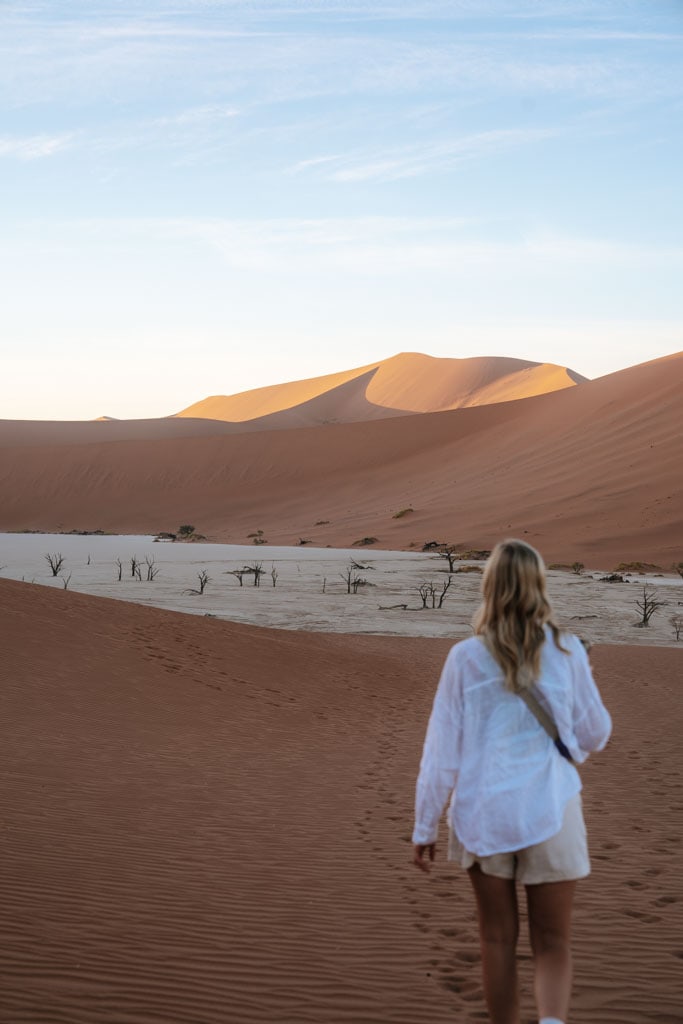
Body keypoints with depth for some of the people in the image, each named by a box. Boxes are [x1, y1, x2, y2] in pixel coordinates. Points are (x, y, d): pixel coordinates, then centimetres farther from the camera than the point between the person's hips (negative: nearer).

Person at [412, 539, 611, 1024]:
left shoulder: (466, 657, -6)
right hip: (550, 813, 0)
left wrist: (424, 826, 5)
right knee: (552, 943, 8)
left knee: (499, 937, 16)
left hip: (482, 814, 0)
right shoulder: (567, 651, -5)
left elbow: (441, 750, -3)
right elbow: (595, 736, 7)